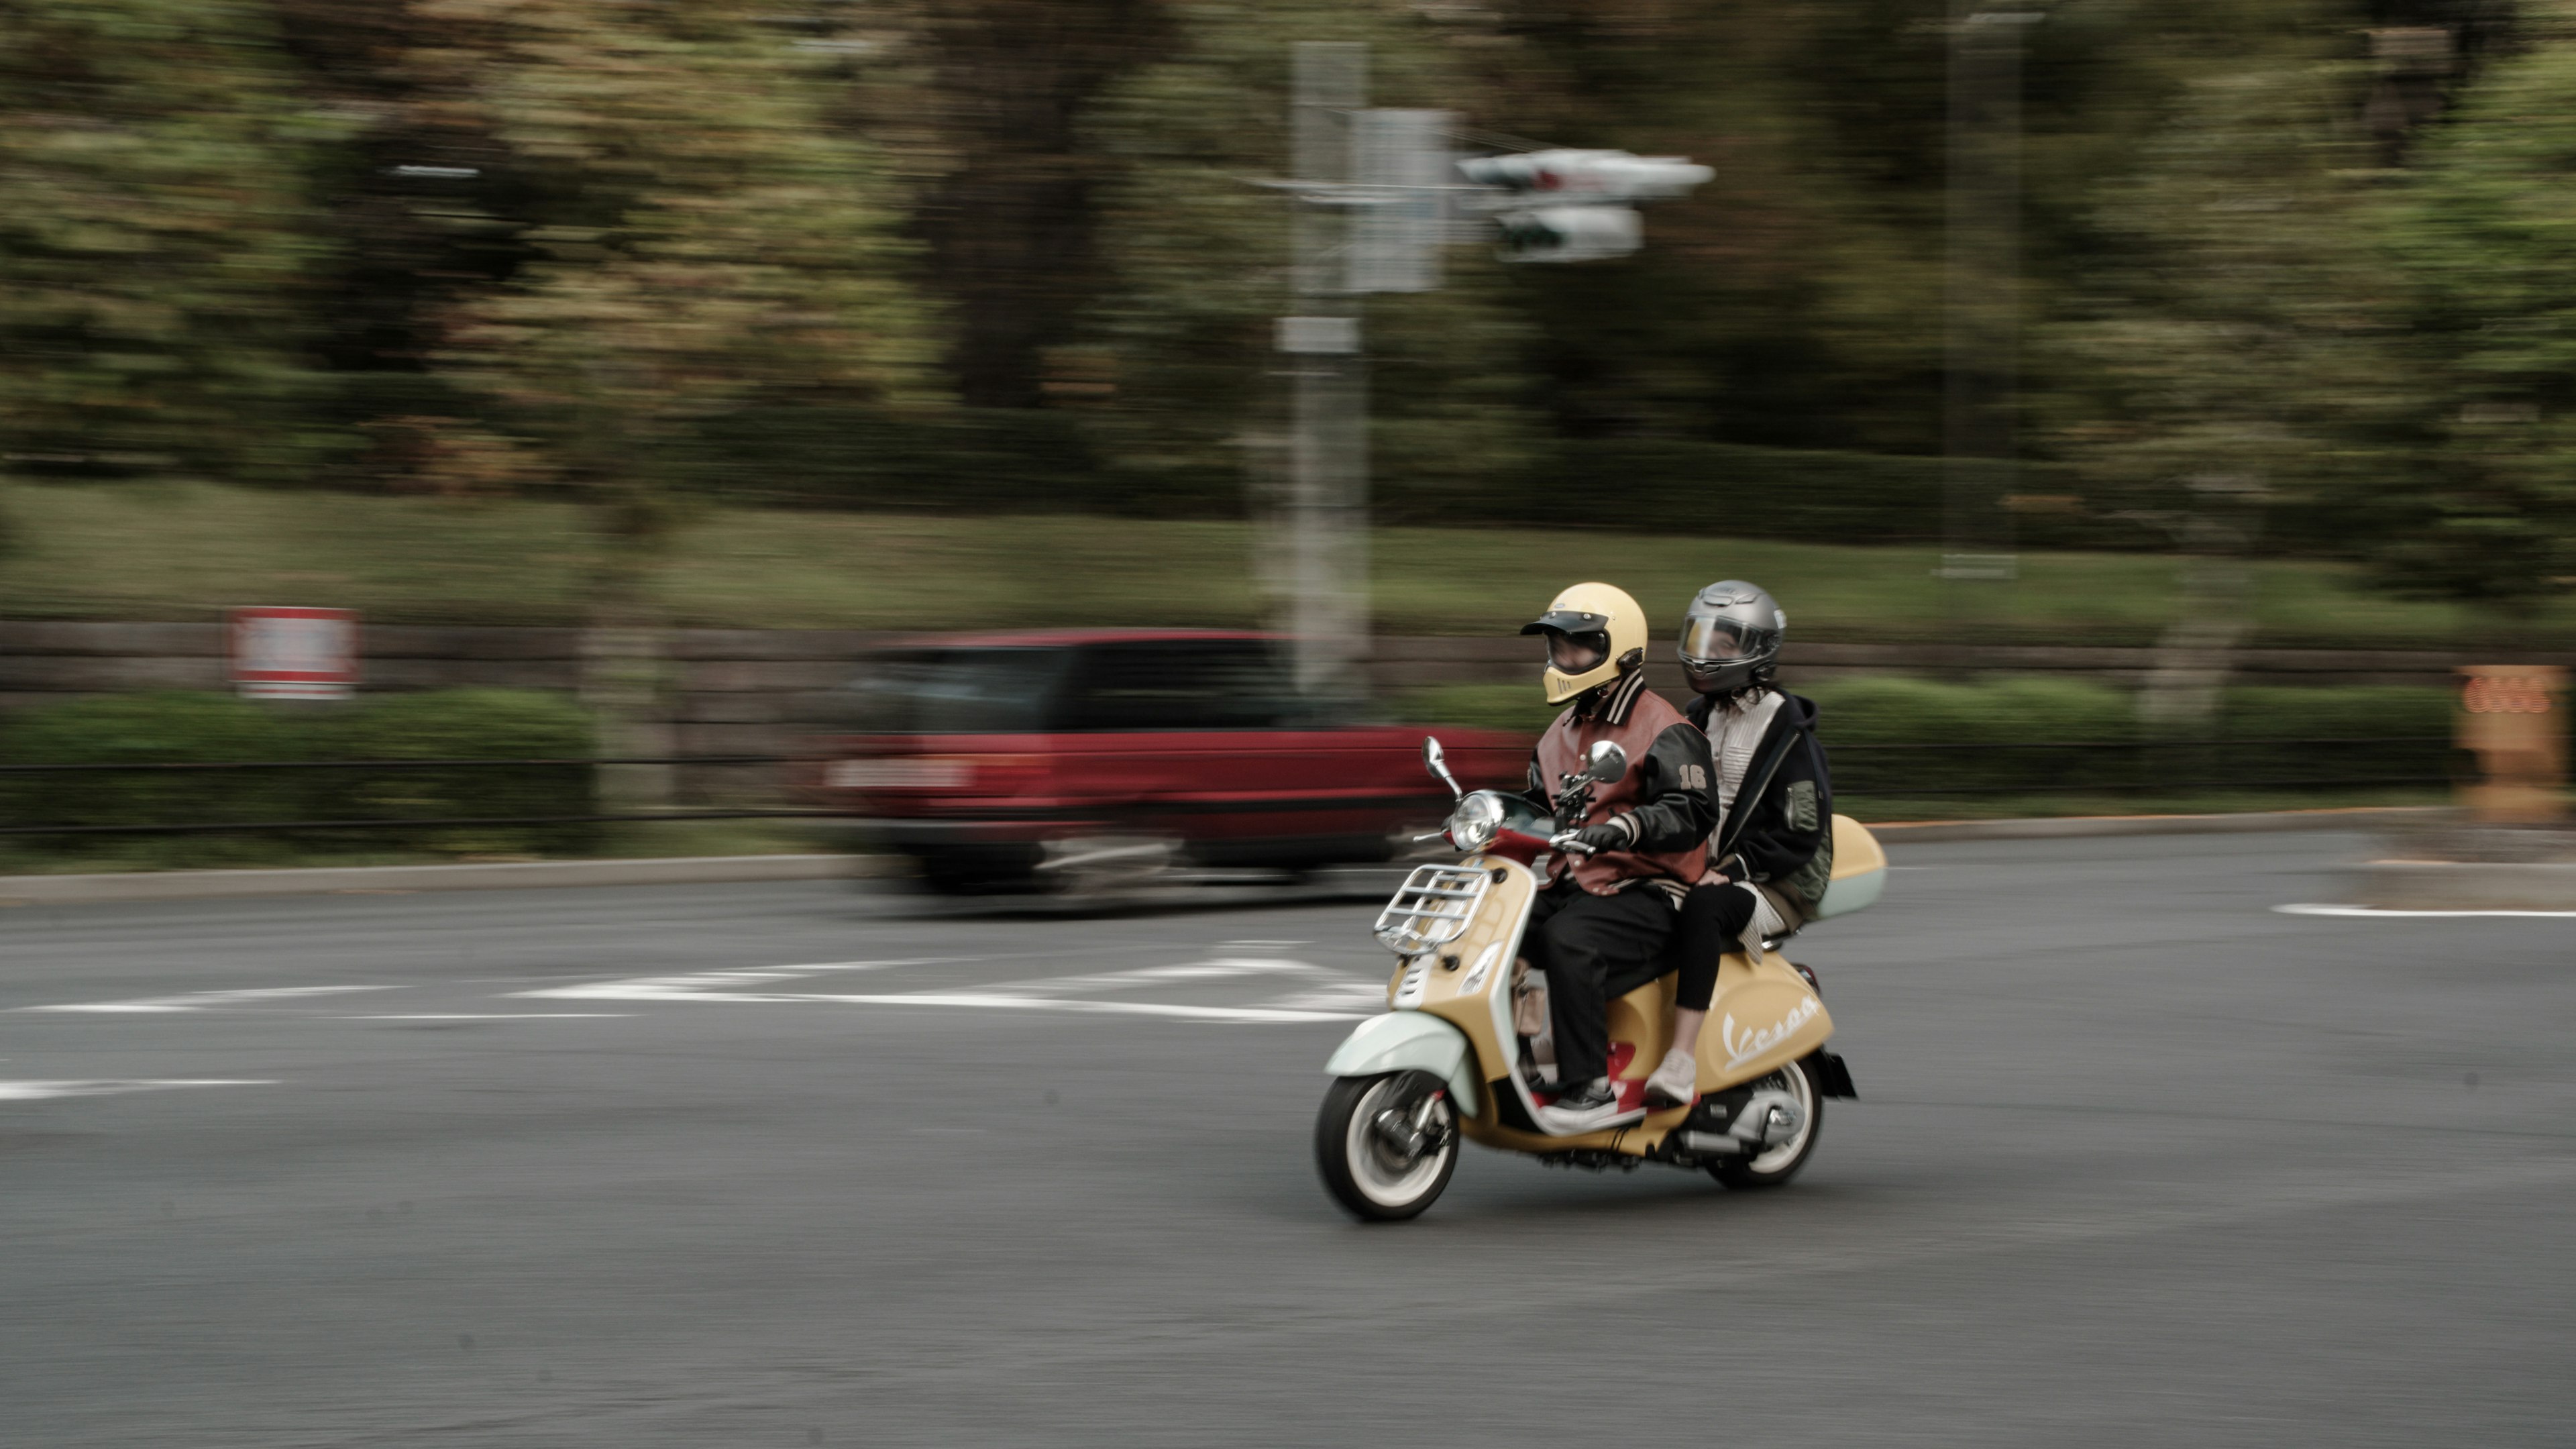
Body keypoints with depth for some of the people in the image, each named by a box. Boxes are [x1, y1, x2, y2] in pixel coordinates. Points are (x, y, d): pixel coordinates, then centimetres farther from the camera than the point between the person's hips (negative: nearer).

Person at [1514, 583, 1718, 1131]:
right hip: (1573, 887, 8)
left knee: (1567, 941, -37)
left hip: (1647, 893, -8)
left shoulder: (1664, 732, -7)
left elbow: (1693, 813, -19)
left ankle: (1591, 1086, -36)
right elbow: (1537, 807, 30)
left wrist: (1623, 828, -35)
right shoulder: (1561, 735, 21)